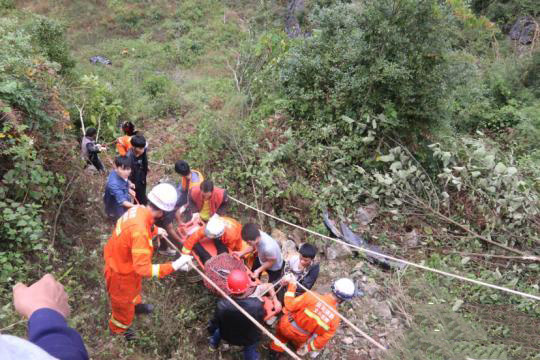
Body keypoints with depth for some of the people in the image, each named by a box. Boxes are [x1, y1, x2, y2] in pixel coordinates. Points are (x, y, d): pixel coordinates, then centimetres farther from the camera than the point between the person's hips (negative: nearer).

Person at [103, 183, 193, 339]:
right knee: (123, 300, 23)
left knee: (134, 285, 36)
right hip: (121, 269, -7)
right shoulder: (139, 232, -44)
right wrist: (174, 266, -42)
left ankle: (135, 305, 67)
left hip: (118, 256, 7)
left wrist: (156, 230, 22)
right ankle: (118, 329, 53)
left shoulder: (139, 209, -18)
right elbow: (143, 269, -41)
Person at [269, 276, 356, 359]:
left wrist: (292, 285, -12)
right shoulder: (335, 318, -18)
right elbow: (324, 338, -11)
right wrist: (309, 347, 4)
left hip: (287, 325, -2)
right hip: (300, 338, 2)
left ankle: (276, 350, 35)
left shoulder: (312, 296, -28)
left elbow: (290, 306, -21)